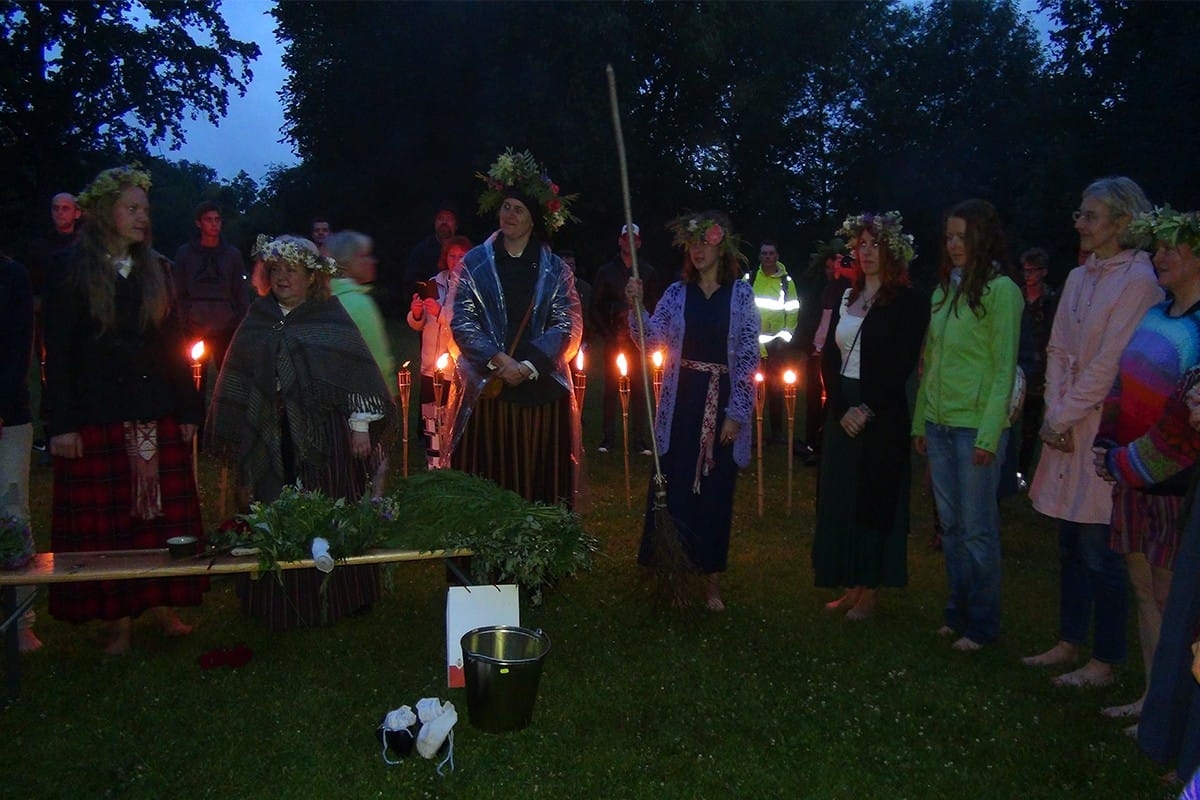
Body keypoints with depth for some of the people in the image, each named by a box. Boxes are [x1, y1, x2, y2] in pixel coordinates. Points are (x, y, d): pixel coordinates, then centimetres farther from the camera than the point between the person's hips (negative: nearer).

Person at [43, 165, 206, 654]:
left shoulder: (156, 269, 11)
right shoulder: (71, 270, 0)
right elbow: (58, 352, -4)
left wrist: (188, 410, 7)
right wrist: (62, 424, -10)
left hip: (159, 416, 4)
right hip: (97, 418, -3)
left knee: (162, 519, 5)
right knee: (107, 523, 2)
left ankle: (161, 606, 16)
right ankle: (120, 622, 11)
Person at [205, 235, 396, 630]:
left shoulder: (331, 319, 2)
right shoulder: (258, 321, 12)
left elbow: (356, 374, -2)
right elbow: (237, 384, 14)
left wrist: (361, 424, -9)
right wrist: (237, 441, 11)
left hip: (323, 437, -3)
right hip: (271, 442, 3)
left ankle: (336, 600, 14)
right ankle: (281, 607, 16)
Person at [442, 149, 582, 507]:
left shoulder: (555, 270, 8)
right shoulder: (474, 263, 7)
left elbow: (568, 328, 0)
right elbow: (462, 323, -1)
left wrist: (527, 365, -13)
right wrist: (499, 361, -14)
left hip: (541, 392, 1)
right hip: (485, 390, 0)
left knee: (540, 483, 3)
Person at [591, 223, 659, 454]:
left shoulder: (648, 272, 8)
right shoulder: (606, 271, 6)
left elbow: (654, 306, 8)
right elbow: (595, 307, 6)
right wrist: (608, 335, -2)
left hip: (638, 339, 0)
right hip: (613, 339, 0)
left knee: (638, 389, 0)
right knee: (611, 387, -1)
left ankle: (639, 439, 4)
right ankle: (608, 437, 5)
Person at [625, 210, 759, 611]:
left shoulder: (740, 294, -2)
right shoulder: (677, 292, 5)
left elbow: (748, 358, -4)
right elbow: (652, 340, -2)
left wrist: (737, 413, -9)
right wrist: (636, 306, -18)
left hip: (723, 405, -2)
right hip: (681, 404, 2)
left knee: (715, 491, 7)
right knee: (674, 485, 3)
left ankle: (712, 581, 19)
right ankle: (675, 573, 18)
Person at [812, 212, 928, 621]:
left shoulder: (909, 302, -6)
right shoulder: (846, 298, 12)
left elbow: (901, 366, -12)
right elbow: (830, 357, 6)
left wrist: (867, 410, -17)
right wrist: (841, 409, -7)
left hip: (882, 415, -6)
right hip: (842, 411, 6)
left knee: (875, 498, 1)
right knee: (839, 497, 8)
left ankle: (871, 591, 14)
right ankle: (852, 586, 20)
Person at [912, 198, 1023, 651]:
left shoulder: (1000, 290, -8)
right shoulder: (943, 291, 12)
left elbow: (1004, 369, -11)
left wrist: (989, 435, -15)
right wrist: (919, 422, 12)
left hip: (977, 424, -6)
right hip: (939, 423, 7)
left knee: (977, 529, 1)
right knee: (951, 525, 13)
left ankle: (982, 624, 14)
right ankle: (958, 612, 25)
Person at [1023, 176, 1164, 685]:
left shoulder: (1138, 280, -11)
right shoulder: (1078, 279, 13)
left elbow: (1108, 365, -16)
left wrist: (1062, 416, -11)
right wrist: (1054, 413, -2)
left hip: (1107, 430, -7)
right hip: (1069, 429, 7)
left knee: (1100, 551, -1)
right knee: (1071, 545, 14)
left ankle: (1105, 662, 12)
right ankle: (1068, 644, 26)